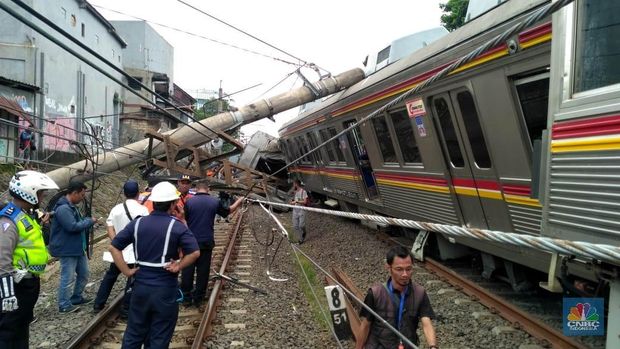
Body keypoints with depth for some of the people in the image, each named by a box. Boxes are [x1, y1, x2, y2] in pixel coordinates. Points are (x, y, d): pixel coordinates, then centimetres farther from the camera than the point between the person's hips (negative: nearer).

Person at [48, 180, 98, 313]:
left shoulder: (71, 206, 12)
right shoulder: (63, 208, -22)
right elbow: (73, 227, -27)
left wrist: (88, 220, 6)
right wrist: (90, 221, -16)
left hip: (78, 248, 11)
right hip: (67, 249, -11)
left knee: (83, 274, 18)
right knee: (68, 278, -2)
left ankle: (76, 297, 32)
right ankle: (64, 305, 9)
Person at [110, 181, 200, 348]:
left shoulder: (137, 223, 1)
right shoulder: (177, 226, -10)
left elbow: (113, 247, 0)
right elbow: (195, 252, -19)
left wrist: (127, 271, 0)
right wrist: (178, 267, -7)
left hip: (140, 286, 4)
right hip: (165, 289, -4)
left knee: (134, 334, 18)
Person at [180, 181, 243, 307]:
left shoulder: (189, 201, -6)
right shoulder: (215, 202, -1)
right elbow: (228, 211, 15)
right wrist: (238, 201, 33)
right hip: (206, 242, 1)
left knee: (188, 269, 10)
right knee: (203, 270, 8)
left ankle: (186, 296, 17)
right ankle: (198, 298, 14)